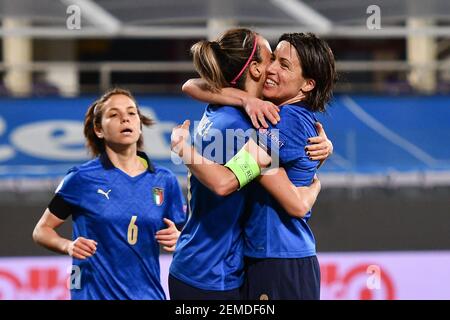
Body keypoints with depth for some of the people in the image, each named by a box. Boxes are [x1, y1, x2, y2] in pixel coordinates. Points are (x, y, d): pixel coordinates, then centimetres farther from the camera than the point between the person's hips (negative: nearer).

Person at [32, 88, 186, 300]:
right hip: (93, 293, -2)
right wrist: (68, 246, -18)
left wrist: (174, 239, -12)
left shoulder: (165, 181, 2)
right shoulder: (81, 178, -6)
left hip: (148, 293, 3)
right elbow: (41, 231, 1)